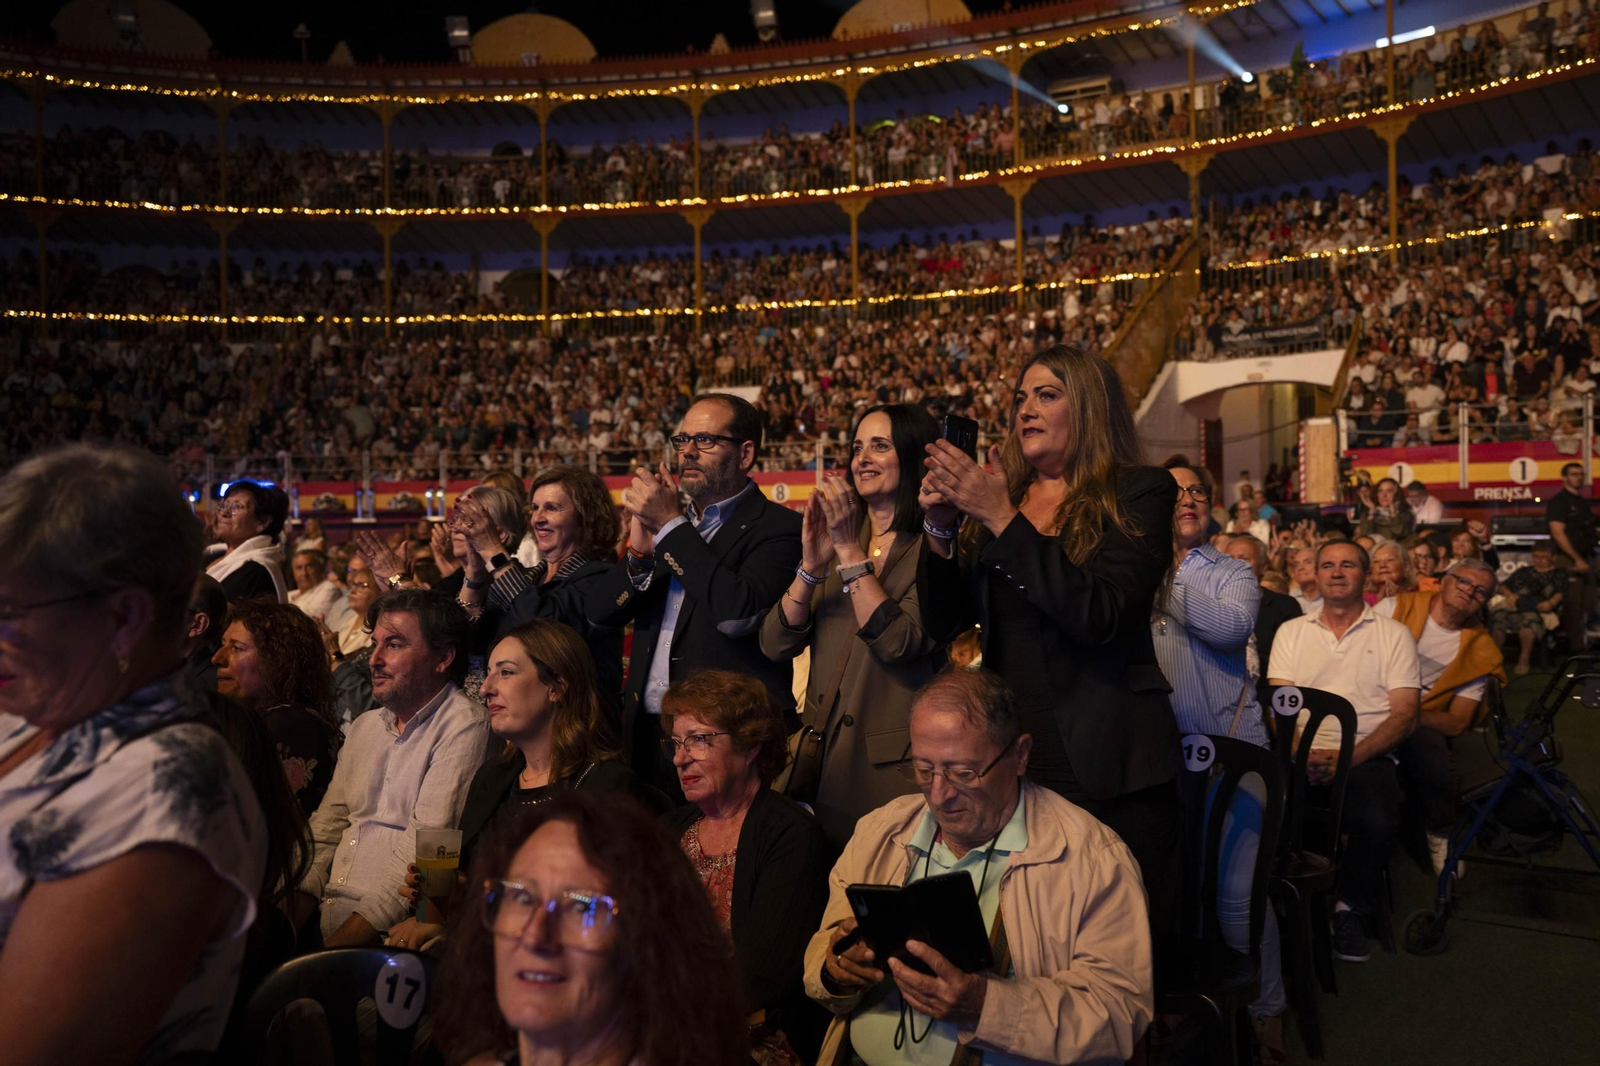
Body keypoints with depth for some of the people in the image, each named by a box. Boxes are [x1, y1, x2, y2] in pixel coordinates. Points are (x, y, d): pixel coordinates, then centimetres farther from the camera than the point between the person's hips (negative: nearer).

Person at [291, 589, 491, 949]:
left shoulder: (463, 727, -9)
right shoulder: (365, 726, 17)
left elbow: (424, 849, -15)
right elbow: (326, 825, 16)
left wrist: (338, 944, -18)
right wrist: (291, 917, 0)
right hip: (324, 916, 7)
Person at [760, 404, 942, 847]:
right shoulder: (836, 535, 10)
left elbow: (897, 642, -22)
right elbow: (775, 644, 2)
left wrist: (850, 550, -18)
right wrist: (811, 564, -12)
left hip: (892, 763, -5)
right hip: (823, 756, 5)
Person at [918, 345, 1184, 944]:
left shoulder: (1139, 493, -3)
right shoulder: (1003, 495, 11)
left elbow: (1098, 615, -18)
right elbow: (945, 619, 9)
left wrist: (1003, 519, -19)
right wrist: (939, 529, -7)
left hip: (1106, 764, -4)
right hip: (1013, 756, 4)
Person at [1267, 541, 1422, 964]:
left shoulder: (1393, 634, 12)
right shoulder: (1291, 632, 18)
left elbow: (1404, 714, 2)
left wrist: (1349, 757, -14)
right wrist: (1301, 753, -14)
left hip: (1366, 757, -1)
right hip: (1302, 755, 1)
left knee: (1378, 821, -32)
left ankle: (1351, 910, -4)